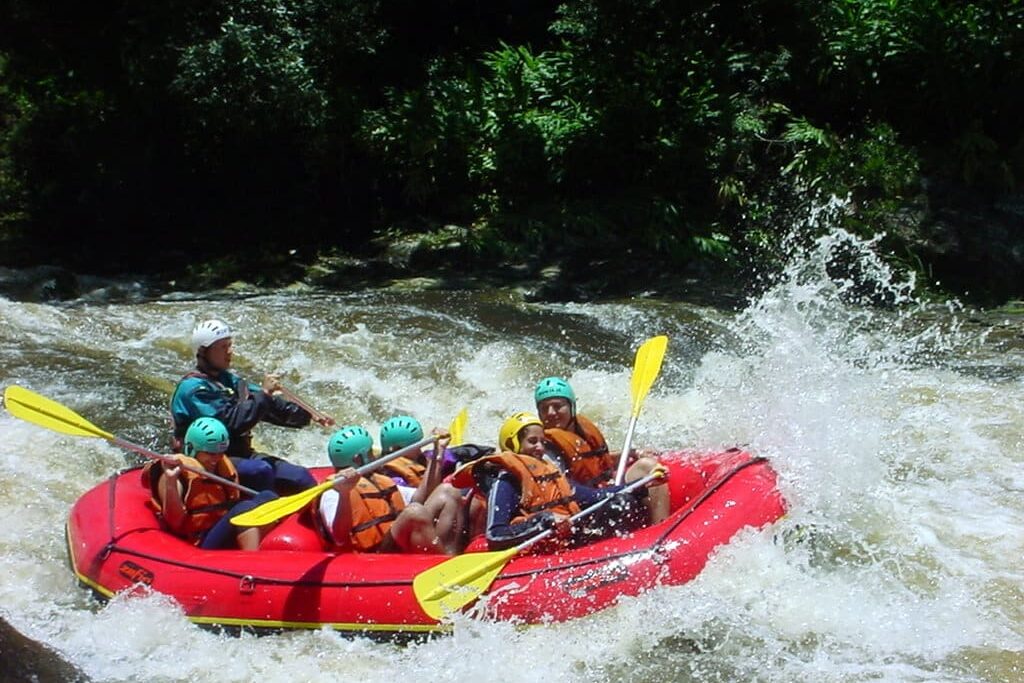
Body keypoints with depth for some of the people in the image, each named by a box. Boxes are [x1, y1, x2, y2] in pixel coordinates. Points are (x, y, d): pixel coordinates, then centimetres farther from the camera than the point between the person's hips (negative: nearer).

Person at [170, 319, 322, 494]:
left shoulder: (229, 380, 15)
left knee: (302, 478, -9)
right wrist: (263, 393, -19)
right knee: (261, 471, -34)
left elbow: (272, 407, 11)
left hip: (238, 455, 8)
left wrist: (308, 415, -1)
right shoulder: (193, 388, -13)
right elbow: (232, 422, -23)